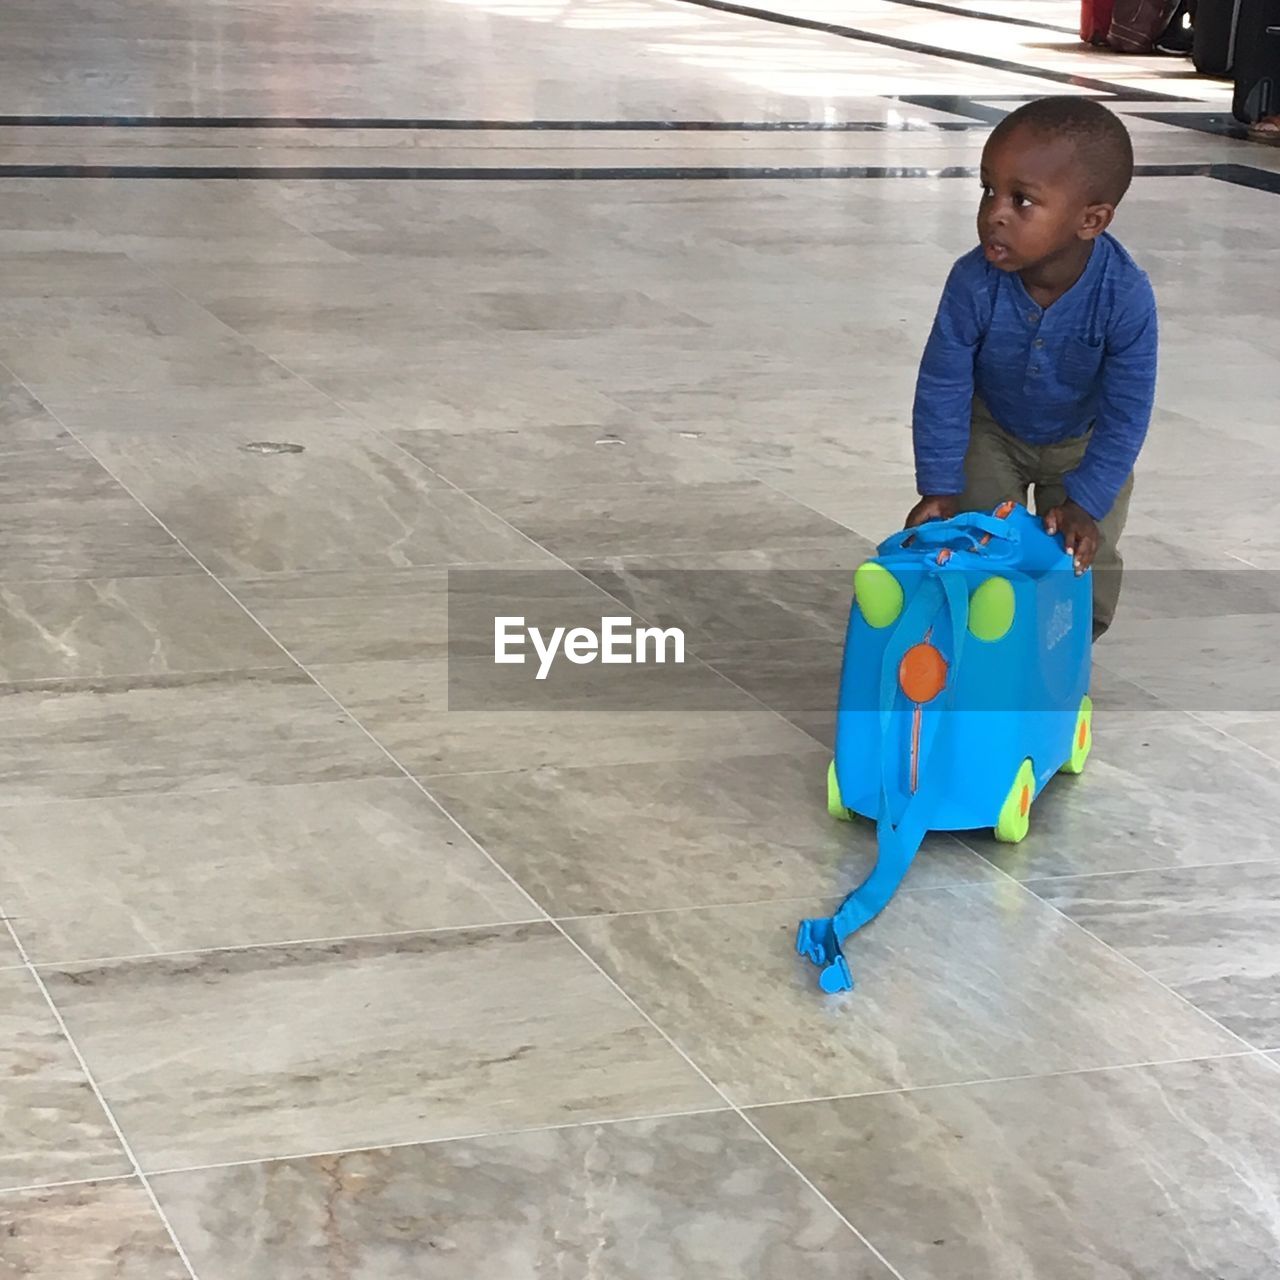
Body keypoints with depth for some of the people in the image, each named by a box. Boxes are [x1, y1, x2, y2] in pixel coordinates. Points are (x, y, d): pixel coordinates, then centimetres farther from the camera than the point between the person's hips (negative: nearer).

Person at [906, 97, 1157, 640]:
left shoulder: (1126, 296, -36)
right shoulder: (974, 284, -34)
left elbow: (1126, 412, -26)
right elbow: (942, 387, -21)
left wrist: (1084, 502, -29)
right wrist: (938, 488, -23)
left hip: (1083, 442, -1)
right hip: (991, 431, 1)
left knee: (1085, 558, -3)